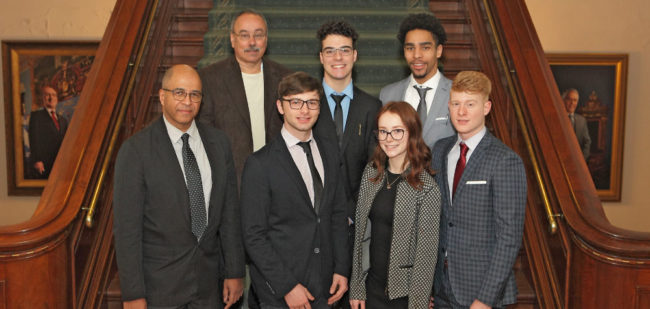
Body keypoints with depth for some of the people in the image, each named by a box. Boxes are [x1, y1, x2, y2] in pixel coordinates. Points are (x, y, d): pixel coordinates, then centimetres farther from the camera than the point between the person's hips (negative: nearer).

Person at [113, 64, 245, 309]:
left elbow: (229, 212, 5)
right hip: (159, 285, -4)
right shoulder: (135, 150, -11)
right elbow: (126, 227, -11)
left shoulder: (219, 142, 3)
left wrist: (235, 272, 5)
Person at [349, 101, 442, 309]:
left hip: (404, 292, -4)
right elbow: (361, 232, 4)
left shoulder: (427, 188, -14)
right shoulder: (371, 173, 1)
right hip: (372, 287, 4)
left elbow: (427, 252, -11)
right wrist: (356, 288, 5)